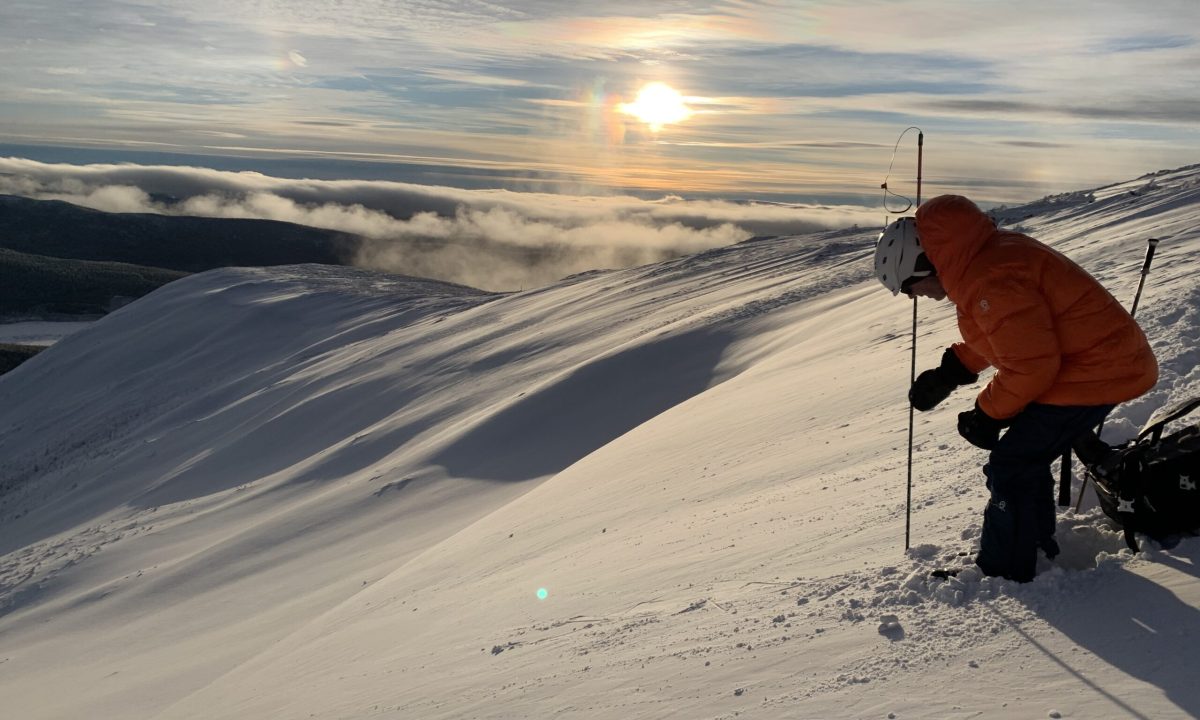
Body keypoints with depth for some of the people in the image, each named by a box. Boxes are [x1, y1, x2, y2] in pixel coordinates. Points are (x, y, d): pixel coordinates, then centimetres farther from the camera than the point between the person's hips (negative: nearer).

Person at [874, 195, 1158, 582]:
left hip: (1092, 373, -10)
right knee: (1026, 458, 21)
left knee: (1010, 469, -4)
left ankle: (1003, 575, 11)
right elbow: (1006, 335, 17)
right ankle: (1036, 545, 39)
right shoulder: (985, 256, 6)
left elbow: (1030, 364, -26)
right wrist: (947, 373, 9)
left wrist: (987, 415, -11)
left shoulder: (989, 281, -28)